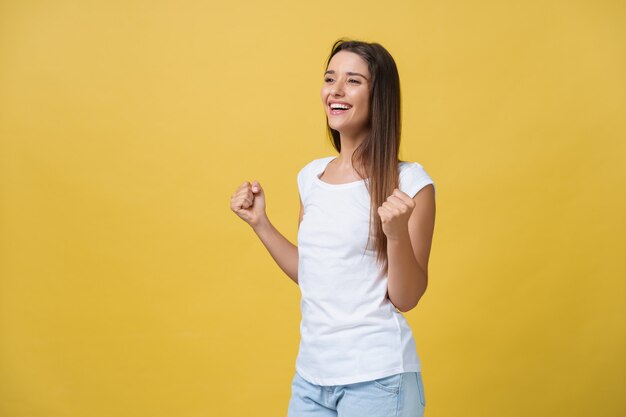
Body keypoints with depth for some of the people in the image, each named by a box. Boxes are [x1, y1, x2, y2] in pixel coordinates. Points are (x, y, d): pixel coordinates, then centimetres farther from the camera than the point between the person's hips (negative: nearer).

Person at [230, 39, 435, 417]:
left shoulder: (409, 182, -11)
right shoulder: (312, 176, 6)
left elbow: (406, 298, -10)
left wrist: (397, 233, -26)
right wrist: (260, 223, 8)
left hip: (376, 376, -5)